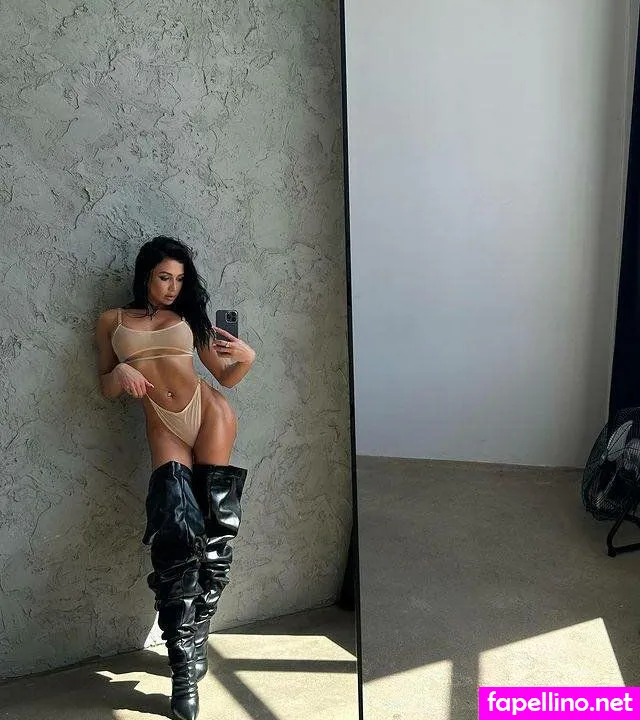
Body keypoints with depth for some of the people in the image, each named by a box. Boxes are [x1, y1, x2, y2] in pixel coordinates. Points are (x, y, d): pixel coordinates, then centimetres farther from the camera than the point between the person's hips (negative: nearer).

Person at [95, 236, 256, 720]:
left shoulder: (190, 318, 14)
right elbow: (106, 389, 11)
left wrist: (246, 359, -9)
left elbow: (225, 377, 13)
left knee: (216, 528, -2)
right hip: (164, 426, -1)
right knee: (175, 532, -15)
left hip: (207, 412, 2)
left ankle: (196, 633, 17)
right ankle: (185, 665, -5)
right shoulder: (113, 321, 13)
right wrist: (120, 374, -11)